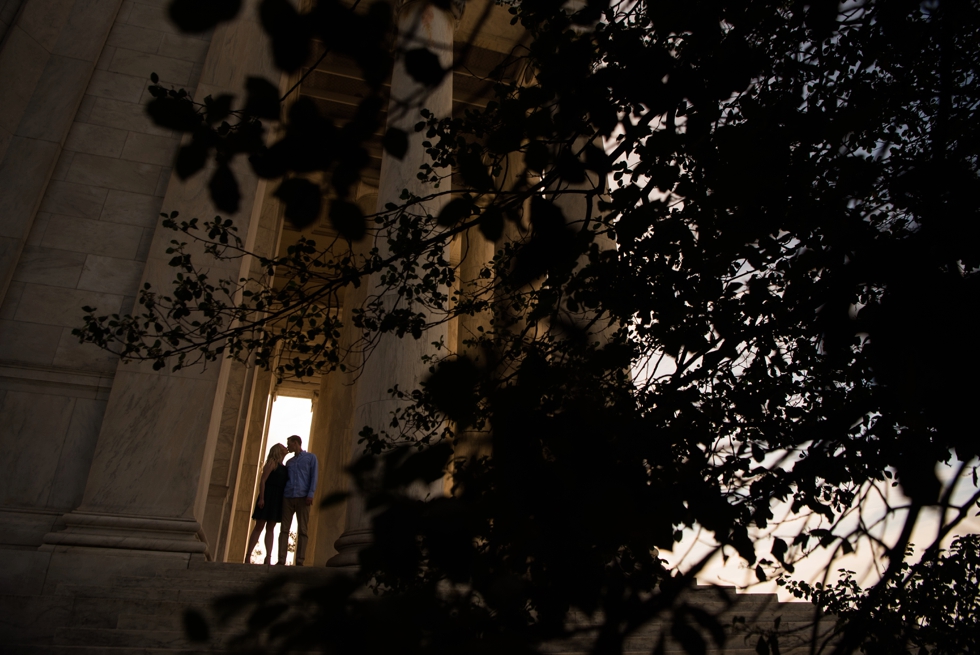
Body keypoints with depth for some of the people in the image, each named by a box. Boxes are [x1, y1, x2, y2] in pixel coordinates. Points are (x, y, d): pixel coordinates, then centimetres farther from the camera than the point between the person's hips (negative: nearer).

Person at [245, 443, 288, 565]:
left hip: (278, 499, 6)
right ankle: (248, 556, -2)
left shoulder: (284, 467, 18)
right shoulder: (272, 462, -2)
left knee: (270, 528, 3)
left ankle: (268, 558, -1)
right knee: (259, 526, -5)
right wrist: (261, 498, -19)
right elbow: (263, 480, -10)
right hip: (267, 496, -6)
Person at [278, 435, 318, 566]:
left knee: (302, 530, -6)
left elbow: (314, 476, 1)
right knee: (284, 529, -3)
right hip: (288, 497, 4)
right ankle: (281, 560, -5)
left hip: (303, 498, -4)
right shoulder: (289, 462, 24)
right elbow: (284, 479, 21)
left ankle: (299, 561, -8)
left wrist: (310, 494, -11)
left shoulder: (311, 457, 11)